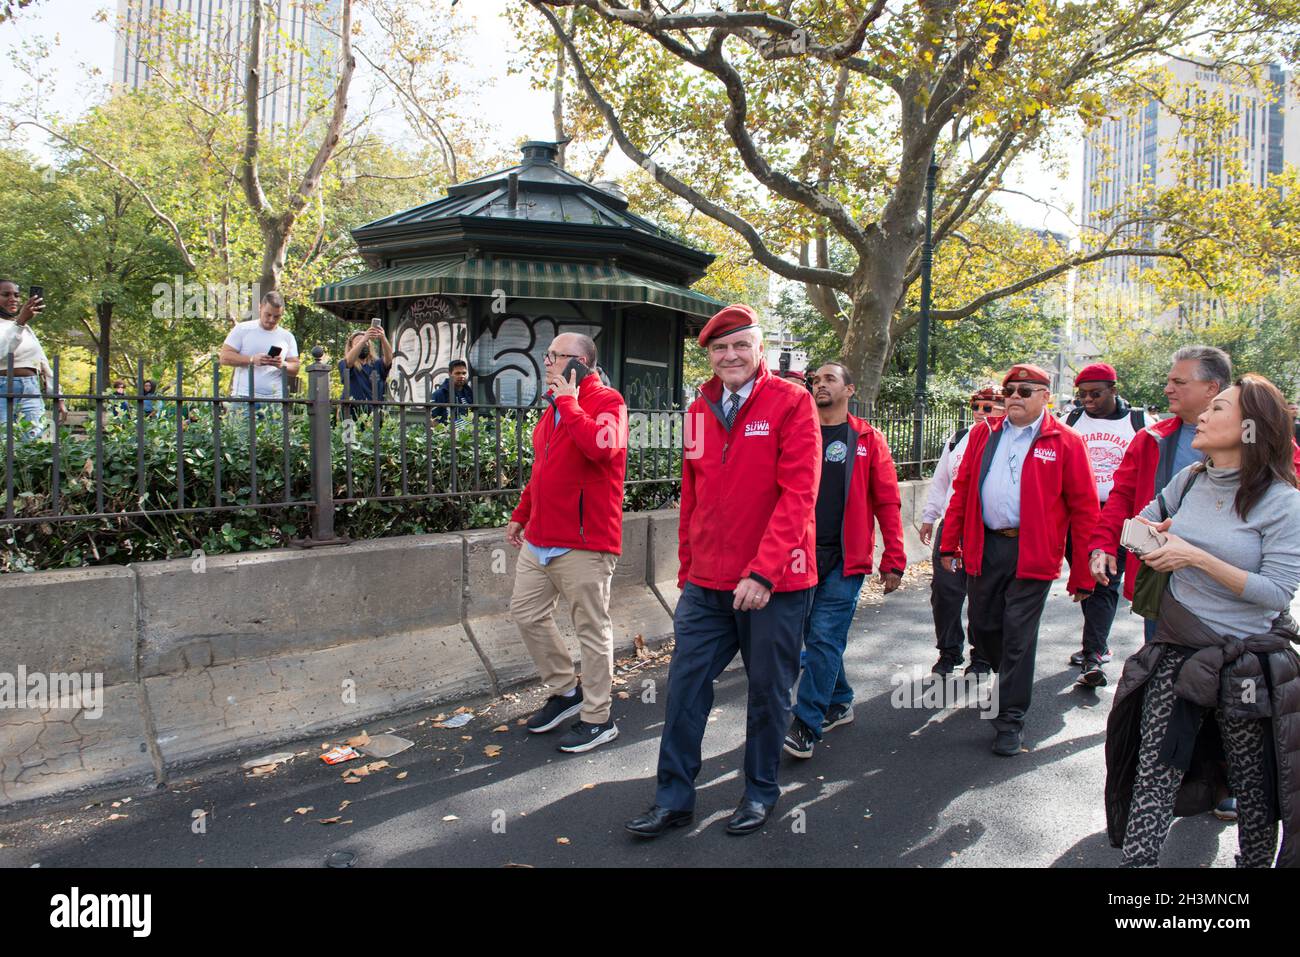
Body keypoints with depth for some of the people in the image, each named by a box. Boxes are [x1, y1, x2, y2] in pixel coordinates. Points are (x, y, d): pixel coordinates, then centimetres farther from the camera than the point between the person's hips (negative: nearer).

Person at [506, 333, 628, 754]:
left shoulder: (607, 400, -10)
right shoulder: (554, 407, 17)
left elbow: (601, 446, -32)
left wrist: (568, 403, -22)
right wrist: (521, 514, 26)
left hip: (583, 544, -9)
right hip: (540, 539, 9)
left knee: (592, 629, 1)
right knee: (526, 612, 14)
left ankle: (598, 719, 15)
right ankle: (565, 691, 32)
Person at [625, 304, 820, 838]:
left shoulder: (791, 402, -8)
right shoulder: (699, 411, 8)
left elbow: (798, 494, -16)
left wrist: (763, 572, -22)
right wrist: (687, 570, 13)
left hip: (774, 584, -4)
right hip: (706, 584, 5)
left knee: (768, 691, 10)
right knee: (685, 684, 7)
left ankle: (761, 792, 31)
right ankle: (674, 799, 22)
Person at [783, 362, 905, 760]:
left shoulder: (868, 441, 1)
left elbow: (887, 502, 1)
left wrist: (894, 560, -3)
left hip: (844, 558, -4)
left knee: (824, 637, -8)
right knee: (817, 637, 11)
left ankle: (806, 725, -3)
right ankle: (839, 703, 30)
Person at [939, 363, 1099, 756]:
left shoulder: (1065, 442, -2)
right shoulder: (984, 433, 10)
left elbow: (1084, 509, -3)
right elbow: (962, 489, 12)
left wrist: (1082, 573, -5)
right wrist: (949, 543, 7)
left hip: (1032, 553, -4)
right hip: (984, 546, 4)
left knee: (1018, 636, -2)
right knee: (983, 628, 13)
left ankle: (1011, 720, 11)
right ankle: (1010, 680, 42)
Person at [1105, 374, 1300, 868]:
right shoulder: (1189, 480, 3)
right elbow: (1140, 524, 20)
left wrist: (1197, 557, -23)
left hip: (1246, 666, -3)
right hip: (1176, 652, 4)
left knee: (1255, 788, 13)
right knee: (1154, 773, 1)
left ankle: (1256, 860, 32)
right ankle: (1137, 860, 7)